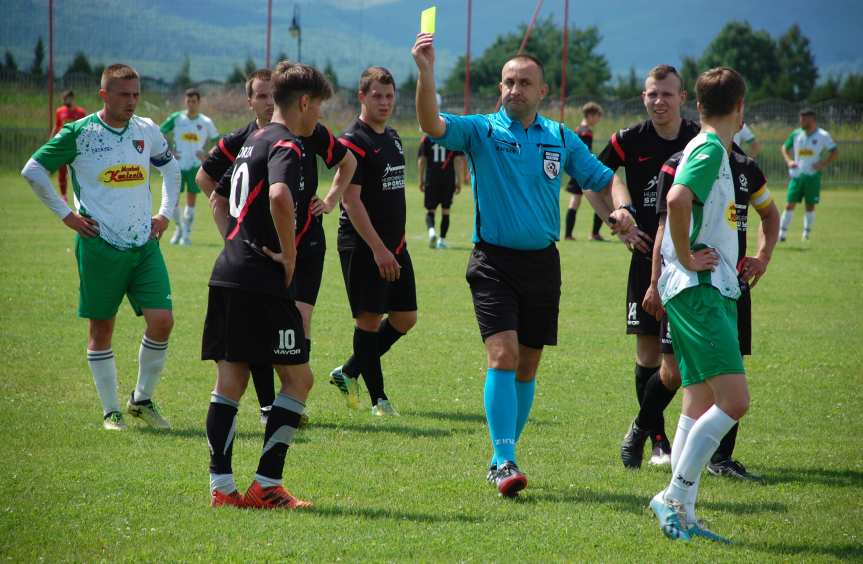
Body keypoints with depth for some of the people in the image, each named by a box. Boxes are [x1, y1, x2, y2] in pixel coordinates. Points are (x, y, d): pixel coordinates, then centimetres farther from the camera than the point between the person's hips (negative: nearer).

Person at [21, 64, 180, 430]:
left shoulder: (147, 131, 7)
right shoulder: (80, 133, -6)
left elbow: (171, 169, 25)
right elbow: (33, 170, -3)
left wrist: (165, 214, 14)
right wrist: (66, 215, -4)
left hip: (144, 243, 4)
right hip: (100, 246, -4)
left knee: (161, 320, -6)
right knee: (102, 328, 3)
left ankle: (143, 399, 12)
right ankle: (111, 411, 14)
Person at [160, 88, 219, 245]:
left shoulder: (206, 122, 0)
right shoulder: (176, 119, -1)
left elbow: (217, 141, 12)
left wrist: (207, 155, -3)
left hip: (195, 166, 0)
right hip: (177, 165, 0)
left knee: (191, 200, 0)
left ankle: (187, 233, 11)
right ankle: (179, 228, 20)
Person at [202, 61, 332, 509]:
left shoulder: (253, 143, 19)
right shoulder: (286, 146, -10)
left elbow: (219, 198, 32)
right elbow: (279, 197, -30)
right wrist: (290, 257, -19)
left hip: (228, 274, 9)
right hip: (262, 282, -9)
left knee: (230, 380, 8)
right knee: (298, 377, -1)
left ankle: (221, 485, 7)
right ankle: (266, 484, -4)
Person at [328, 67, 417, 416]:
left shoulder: (393, 138, 14)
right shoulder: (353, 142, -12)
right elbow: (351, 200, -18)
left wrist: (397, 242, 17)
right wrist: (378, 249, -21)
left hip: (393, 246, 9)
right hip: (362, 247, -9)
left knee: (406, 317, 8)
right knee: (370, 318, -4)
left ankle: (349, 372, 22)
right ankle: (378, 398, 4)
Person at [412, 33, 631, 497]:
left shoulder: (562, 139, 8)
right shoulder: (481, 131, -2)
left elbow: (601, 179, 18)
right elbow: (431, 123, -18)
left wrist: (617, 211, -3)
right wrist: (426, 71, -33)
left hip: (542, 263, 4)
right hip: (493, 262, -4)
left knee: (527, 366, 9)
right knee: (503, 355, -17)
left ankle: (504, 457, 22)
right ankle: (503, 461, -19)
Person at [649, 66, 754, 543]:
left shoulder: (707, 150, 18)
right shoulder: (711, 150, -12)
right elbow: (676, 200, -30)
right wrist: (687, 259, -18)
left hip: (710, 292, 10)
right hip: (700, 290, -10)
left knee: (700, 404, 7)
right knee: (734, 400, -16)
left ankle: (681, 515, 6)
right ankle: (676, 496, -13)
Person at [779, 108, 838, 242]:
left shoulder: (823, 136, -4)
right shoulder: (796, 134, 5)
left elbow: (835, 152, 0)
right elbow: (784, 147, 18)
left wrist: (823, 164, -13)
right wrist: (789, 161, -1)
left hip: (813, 175, -2)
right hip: (797, 174, 2)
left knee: (810, 205, 3)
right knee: (790, 204, -3)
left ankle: (807, 232, 18)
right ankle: (782, 233, 0)